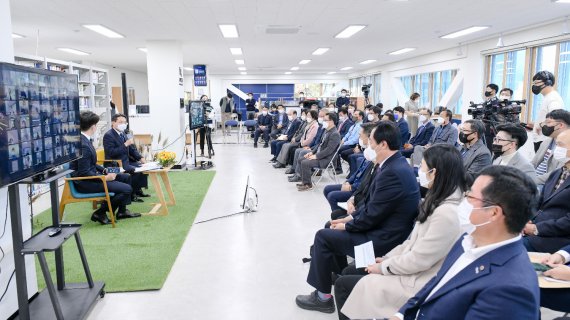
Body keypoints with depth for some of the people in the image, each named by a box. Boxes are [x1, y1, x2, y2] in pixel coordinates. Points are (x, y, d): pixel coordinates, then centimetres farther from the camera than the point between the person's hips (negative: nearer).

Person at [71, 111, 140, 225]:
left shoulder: (85, 140, 6)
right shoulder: (83, 145, -25)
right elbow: (84, 173, -24)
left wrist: (104, 170, 6)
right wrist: (105, 178, -18)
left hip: (92, 174, 10)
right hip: (84, 183, -10)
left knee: (126, 177, 16)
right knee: (126, 189, -16)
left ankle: (122, 211, 21)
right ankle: (100, 213, -1)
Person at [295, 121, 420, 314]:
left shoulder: (392, 172, -28)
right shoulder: (395, 164, 4)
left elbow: (371, 216, -24)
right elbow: (372, 203, 13)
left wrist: (346, 226, -8)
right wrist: (350, 217, 7)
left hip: (383, 239, -10)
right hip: (382, 226, 10)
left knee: (323, 236, -5)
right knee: (332, 227, 18)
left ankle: (323, 297, 9)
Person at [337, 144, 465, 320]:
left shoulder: (446, 213, -28)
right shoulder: (438, 200, 4)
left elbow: (417, 260, -23)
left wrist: (383, 267, -10)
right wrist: (386, 258, 7)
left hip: (415, 284, -9)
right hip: (409, 269, 9)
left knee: (343, 285, -5)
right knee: (349, 272, 12)